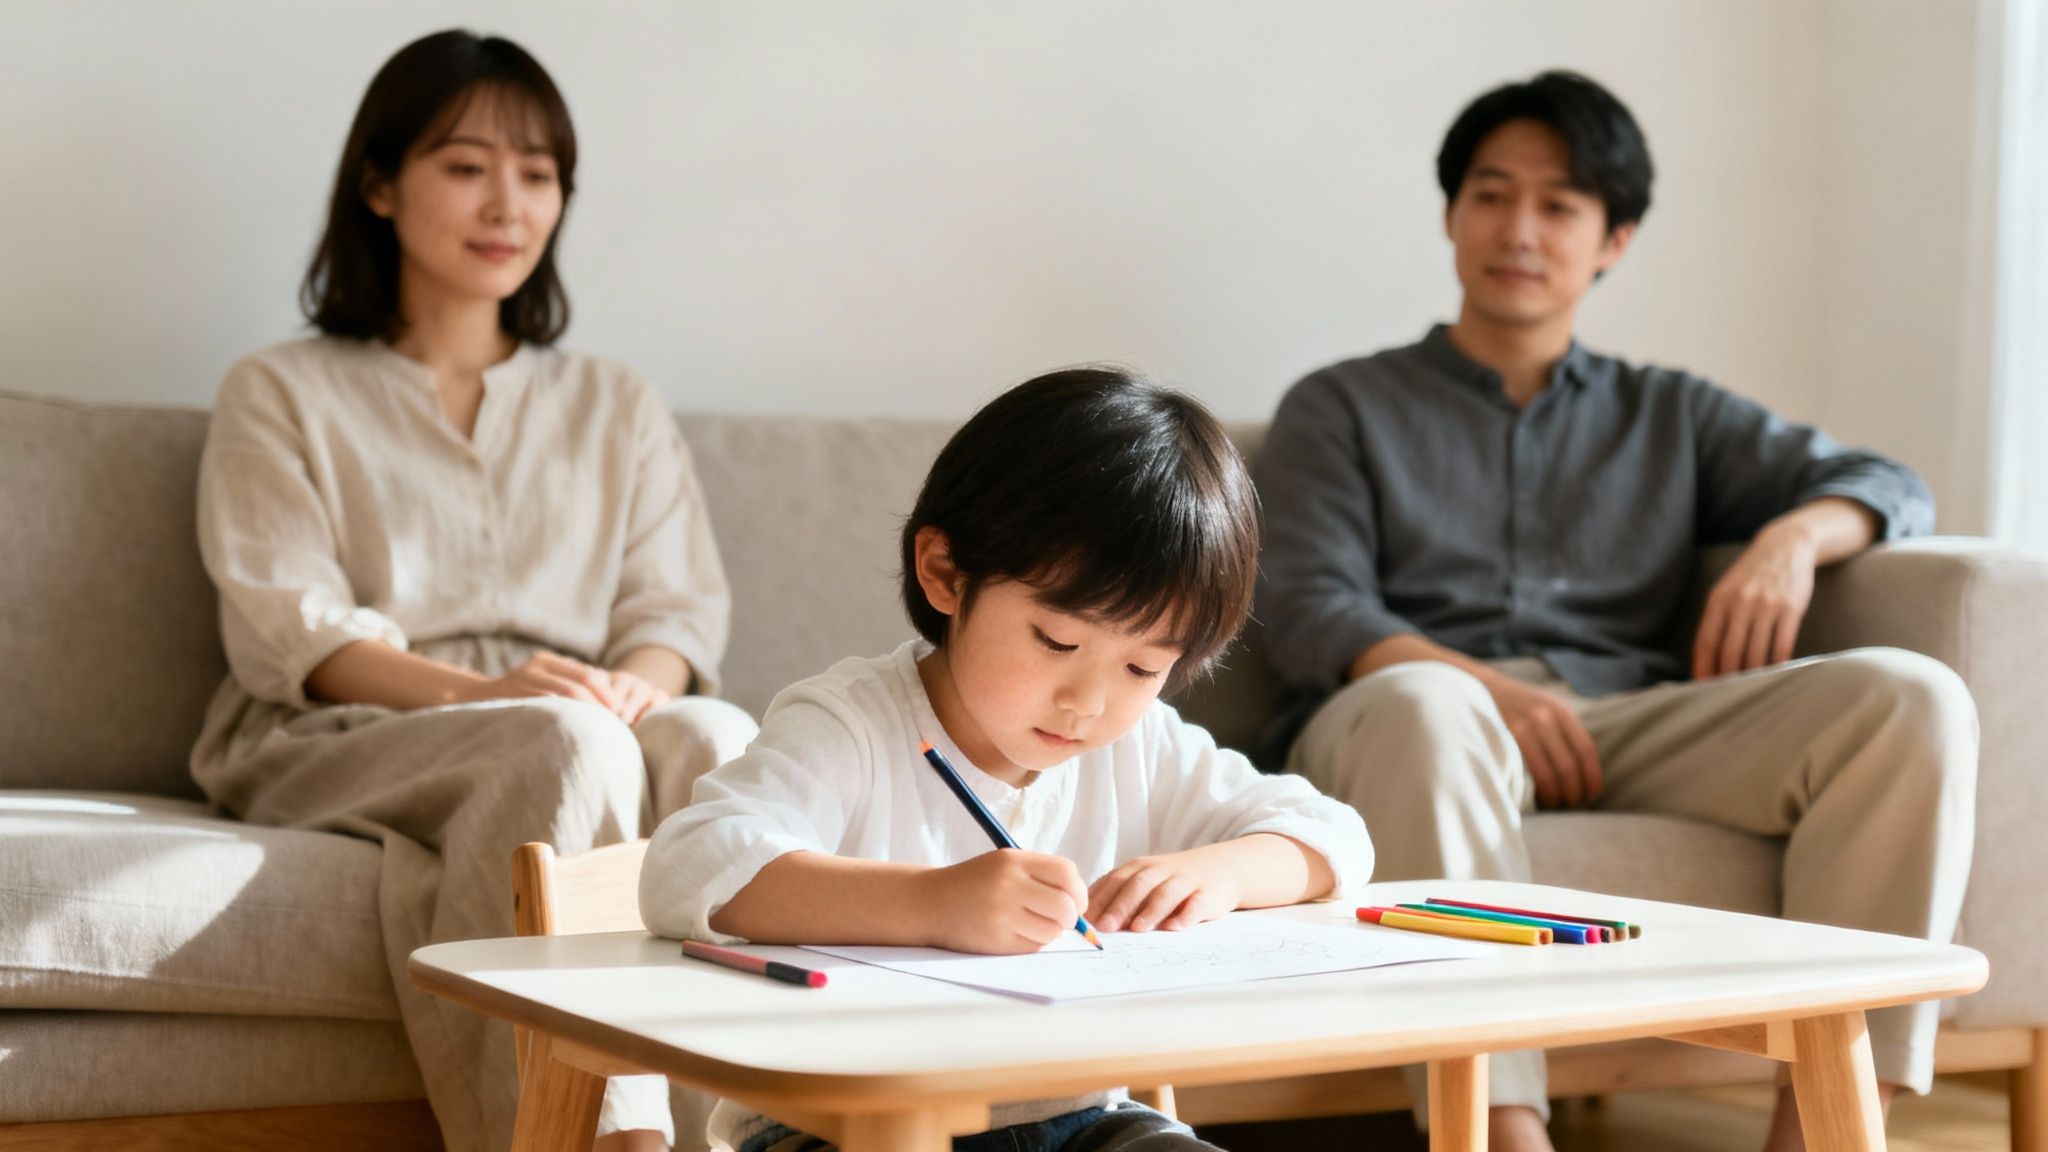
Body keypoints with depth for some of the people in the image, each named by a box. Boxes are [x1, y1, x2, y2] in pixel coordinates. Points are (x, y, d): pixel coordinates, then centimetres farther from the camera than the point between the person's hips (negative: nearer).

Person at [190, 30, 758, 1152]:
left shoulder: (616, 406, 27)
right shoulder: (281, 397, 16)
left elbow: (680, 608, 14)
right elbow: (287, 628, 0)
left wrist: (634, 685, -13)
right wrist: (474, 691, -20)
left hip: (583, 735, 3)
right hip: (342, 748, -3)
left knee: (719, 738, -32)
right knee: (564, 745, -36)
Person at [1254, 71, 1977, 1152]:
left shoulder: (1670, 414, 30)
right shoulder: (1341, 407, 21)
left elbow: (1889, 485, 21)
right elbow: (1308, 614, 5)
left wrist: (1794, 536, -5)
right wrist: (1480, 686, -16)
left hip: (1631, 722, 3)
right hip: (1429, 708, -3)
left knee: (1914, 695, -24)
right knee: (1420, 707, -41)